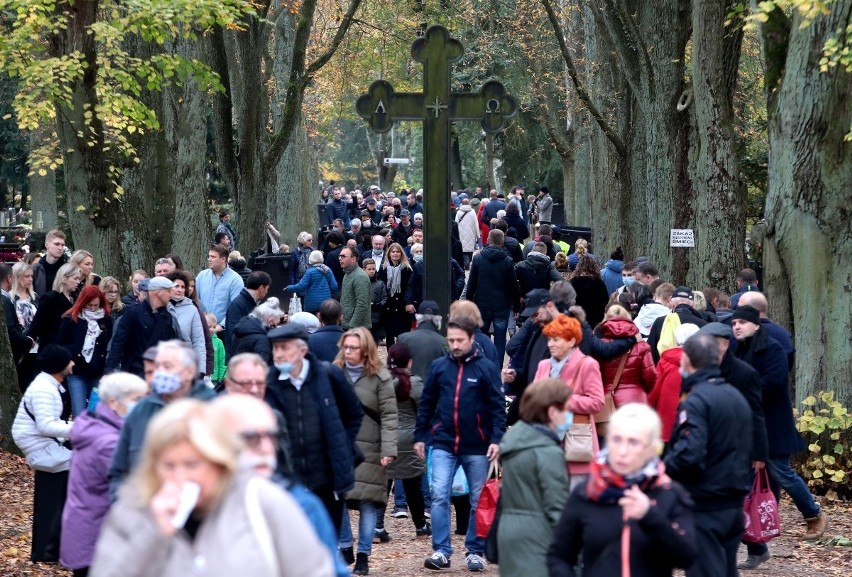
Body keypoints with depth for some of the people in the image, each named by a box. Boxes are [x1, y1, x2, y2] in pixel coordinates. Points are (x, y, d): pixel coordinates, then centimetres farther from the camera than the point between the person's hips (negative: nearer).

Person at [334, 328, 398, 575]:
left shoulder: (380, 378, -2)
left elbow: (389, 416, -5)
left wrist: (388, 450, -14)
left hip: (368, 450, -3)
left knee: (367, 503, -2)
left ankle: (363, 555, 7)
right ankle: (345, 548, 17)